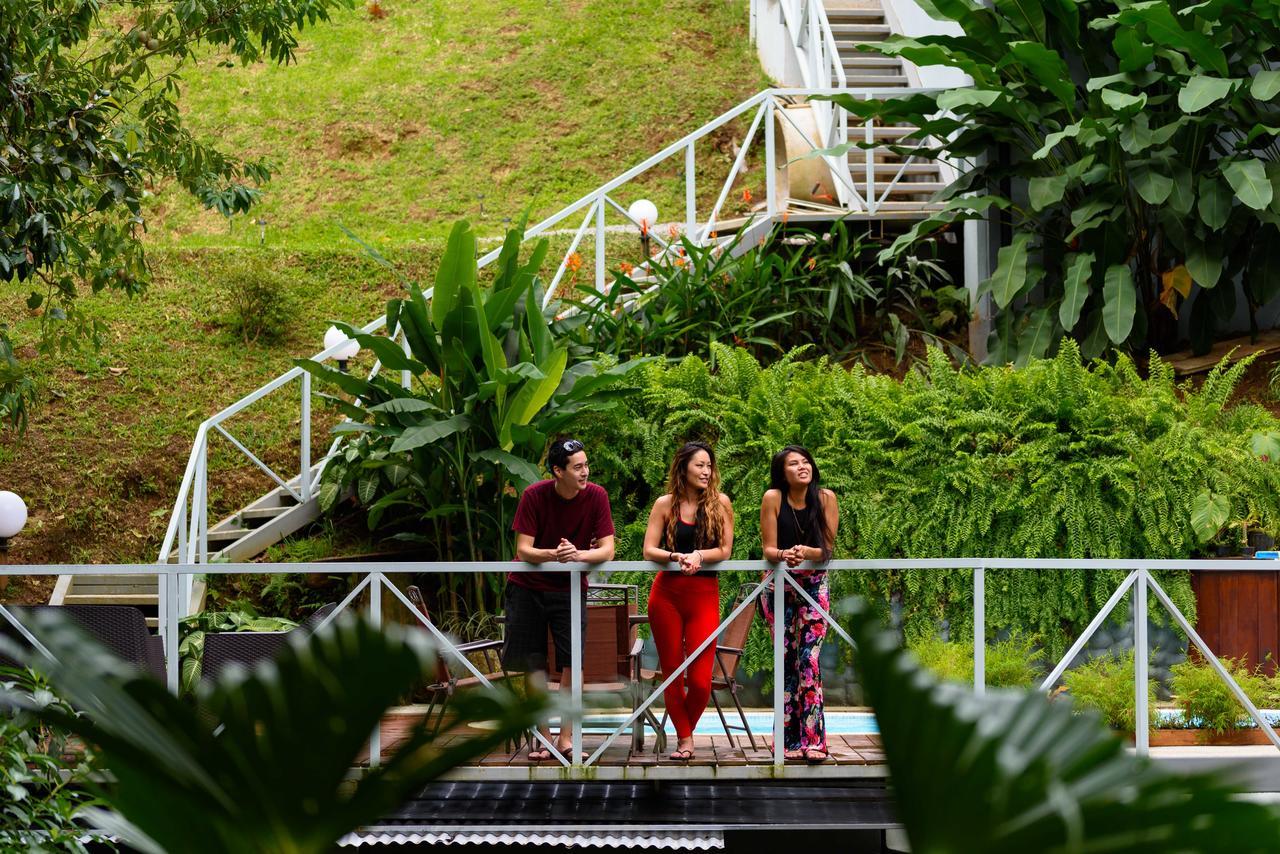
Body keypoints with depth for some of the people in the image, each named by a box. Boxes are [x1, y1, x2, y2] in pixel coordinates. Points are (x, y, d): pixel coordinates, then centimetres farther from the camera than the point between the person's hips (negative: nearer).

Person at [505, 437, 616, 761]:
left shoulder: (596, 496, -12)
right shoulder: (534, 496, -16)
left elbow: (607, 550, -14)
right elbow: (523, 550, -18)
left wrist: (578, 555, -34)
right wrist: (554, 555, -37)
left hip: (569, 589, 1)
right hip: (528, 587, -1)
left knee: (572, 661, -8)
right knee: (534, 664, 2)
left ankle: (565, 737, 1)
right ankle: (543, 737, 11)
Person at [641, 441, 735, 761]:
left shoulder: (720, 503, 2)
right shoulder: (665, 504, 2)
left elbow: (725, 550, 1)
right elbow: (648, 551, -1)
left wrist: (698, 556, -16)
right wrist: (677, 557, -19)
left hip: (705, 594, -1)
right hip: (667, 593, 1)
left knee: (700, 680, -7)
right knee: (672, 672, 3)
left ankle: (685, 732, 19)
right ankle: (684, 738, 17)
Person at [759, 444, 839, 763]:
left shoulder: (825, 498, -7)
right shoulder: (773, 498, -10)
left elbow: (828, 548, -6)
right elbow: (768, 549, -8)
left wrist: (806, 552, -27)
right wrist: (784, 555, -30)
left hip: (814, 585, 0)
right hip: (779, 586, 0)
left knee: (809, 659, -10)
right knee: (787, 660, -2)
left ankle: (812, 739, -11)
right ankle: (789, 740, 3)